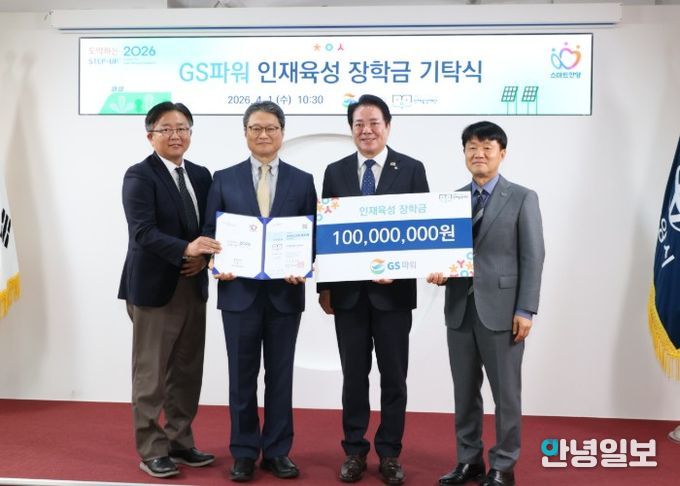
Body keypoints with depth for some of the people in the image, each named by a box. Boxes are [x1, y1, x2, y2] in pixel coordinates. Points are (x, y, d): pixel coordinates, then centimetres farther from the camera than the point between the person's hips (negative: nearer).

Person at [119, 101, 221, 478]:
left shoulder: (201, 175, 11)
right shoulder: (139, 176, -9)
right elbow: (143, 232, -20)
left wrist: (203, 256, -8)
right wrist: (185, 250, -33)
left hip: (193, 287, 6)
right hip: (154, 288, -6)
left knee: (188, 373, 13)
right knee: (152, 375, 3)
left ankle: (180, 443, 27)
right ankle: (152, 451, 15)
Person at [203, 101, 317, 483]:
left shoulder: (302, 181, 5)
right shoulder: (225, 179, 6)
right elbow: (211, 232, 6)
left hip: (285, 292, 0)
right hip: (239, 291, 0)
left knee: (280, 376, 8)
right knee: (242, 377, 7)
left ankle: (277, 451, 21)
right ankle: (244, 452, 20)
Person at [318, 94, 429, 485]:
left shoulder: (411, 169, 0)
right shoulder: (336, 172, 7)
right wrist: (324, 286, 2)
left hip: (394, 288, -1)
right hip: (348, 289, 2)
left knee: (394, 376, 7)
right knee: (354, 375, 9)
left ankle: (390, 454, 20)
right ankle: (355, 451, 21)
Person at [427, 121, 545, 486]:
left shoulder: (522, 198, -1)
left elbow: (532, 258, -5)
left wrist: (525, 310, -11)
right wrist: (438, 270, -10)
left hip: (501, 310, -4)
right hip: (459, 308, 4)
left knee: (505, 392, 5)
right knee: (464, 391, 11)